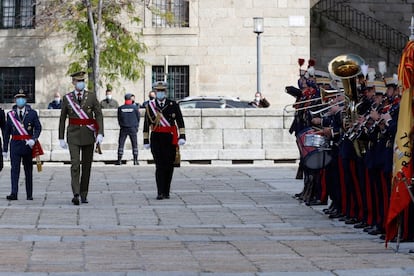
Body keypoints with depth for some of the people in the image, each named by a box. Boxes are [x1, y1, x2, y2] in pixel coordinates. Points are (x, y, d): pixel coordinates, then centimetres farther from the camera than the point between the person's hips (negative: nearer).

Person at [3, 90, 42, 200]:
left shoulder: (32, 113, 4)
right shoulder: (10, 114, 7)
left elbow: (38, 128, -2)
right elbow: (7, 132, 9)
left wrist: (33, 139, -20)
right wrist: (5, 149, 6)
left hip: (28, 145, 0)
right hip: (15, 145, 0)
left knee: (28, 170, 9)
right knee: (15, 169, -12)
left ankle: (29, 195, 17)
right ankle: (14, 193, -20)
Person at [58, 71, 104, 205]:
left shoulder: (92, 96, 2)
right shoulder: (67, 98, 4)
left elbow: (99, 115, -3)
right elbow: (62, 119, 8)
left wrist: (100, 134, -16)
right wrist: (61, 138, 5)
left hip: (88, 135, 1)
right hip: (73, 136, -1)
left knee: (87, 165, 7)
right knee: (75, 164, -14)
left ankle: (84, 194, 17)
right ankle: (76, 194, -22)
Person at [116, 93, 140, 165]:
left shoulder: (120, 108, -2)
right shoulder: (134, 107, -5)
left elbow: (119, 119, 6)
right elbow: (138, 117, 3)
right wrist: (136, 126, 16)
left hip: (123, 128, 1)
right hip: (132, 128, 0)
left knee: (121, 144, 5)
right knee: (134, 144, 6)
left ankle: (119, 160, 0)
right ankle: (135, 160, 2)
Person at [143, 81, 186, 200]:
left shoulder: (173, 105, 4)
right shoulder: (150, 106, 7)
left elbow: (180, 122, 0)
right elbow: (146, 124, 11)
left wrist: (182, 137, -11)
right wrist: (146, 141, 8)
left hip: (170, 138, 1)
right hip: (156, 139, -1)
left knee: (169, 166, 5)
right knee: (159, 166, -9)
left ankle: (166, 192, 17)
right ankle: (160, 193, -12)